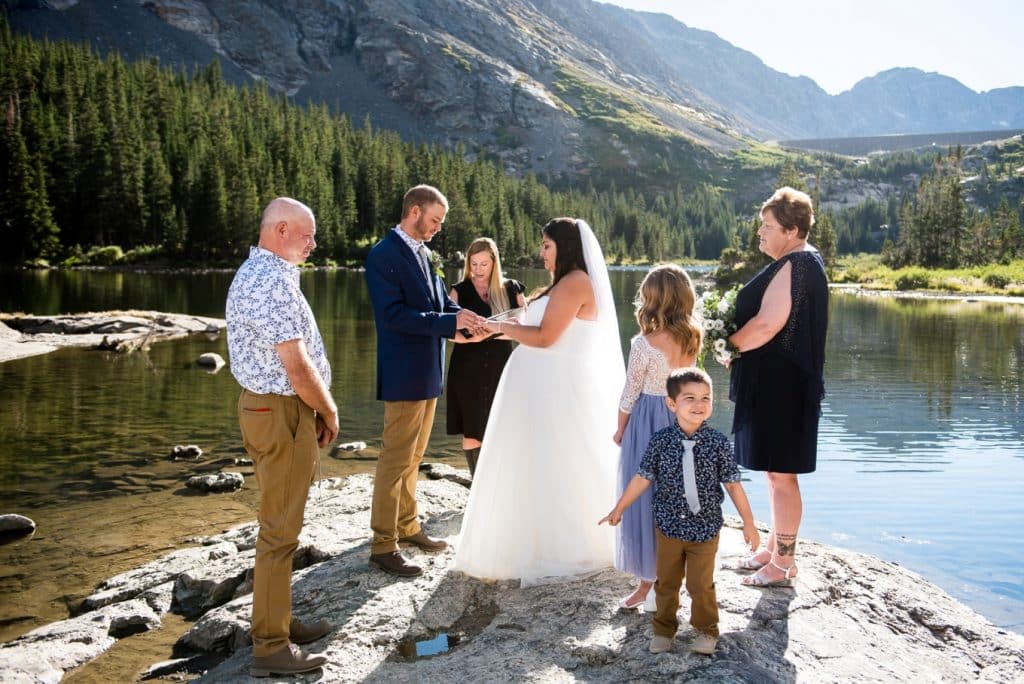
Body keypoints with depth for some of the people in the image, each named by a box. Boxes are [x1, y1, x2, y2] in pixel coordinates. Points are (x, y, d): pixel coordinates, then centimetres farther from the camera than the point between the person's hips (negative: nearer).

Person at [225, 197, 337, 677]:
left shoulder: (253, 272, 13)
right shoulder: (274, 282, -20)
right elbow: (298, 368, -22)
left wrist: (318, 409, 14)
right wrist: (330, 413, -6)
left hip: (265, 404, 10)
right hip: (282, 413, -10)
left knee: (279, 524, 18)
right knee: (280, 530, -2)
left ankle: (277, 620, 31)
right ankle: (271, 647, 8)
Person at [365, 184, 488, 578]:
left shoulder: (423, 254, 12)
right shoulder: (384, 256, -14)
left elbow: (439, 302, 14)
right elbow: (394, 315, -22)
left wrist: (466, 318, -5)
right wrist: (450, 322, -25)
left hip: (428, 373, 9)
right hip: (404, 375, -9)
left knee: (413, 457, 18)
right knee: (395, 459, -3)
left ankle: (407, 527, 32)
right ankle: (383, 547, 6)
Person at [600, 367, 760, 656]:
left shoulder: (718, 442, -12)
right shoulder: (661, 441, -10)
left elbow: (733, 484, -6)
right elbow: (643, 478, -1)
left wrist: (748, 523, -3)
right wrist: (619, 509, 4)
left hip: (705, 529, -1)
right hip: (669, 527, 2)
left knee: (700, 585, 10)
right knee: (666, 582, 16)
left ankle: (706, 630, 34)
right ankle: (663, 628, 37)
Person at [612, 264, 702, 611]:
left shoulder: (644, 344, -20)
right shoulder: (691, 339, -4)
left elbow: (630, 394, -12)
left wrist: (619, 430, 0)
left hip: (647, 425, -6)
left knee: (645, 500, 5)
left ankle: (649, 584, 12)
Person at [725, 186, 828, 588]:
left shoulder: (794, 266, -18)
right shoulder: (803, 261, 15)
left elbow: (768, 324, -26)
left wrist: (730, 345, -10)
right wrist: (739, 342, 8)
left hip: (781, 386, -11)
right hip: (776, 384, 11)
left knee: (780, 475, -2)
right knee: (775, 471, 18)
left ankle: (783, 563, 9)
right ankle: (775, 547, 31)